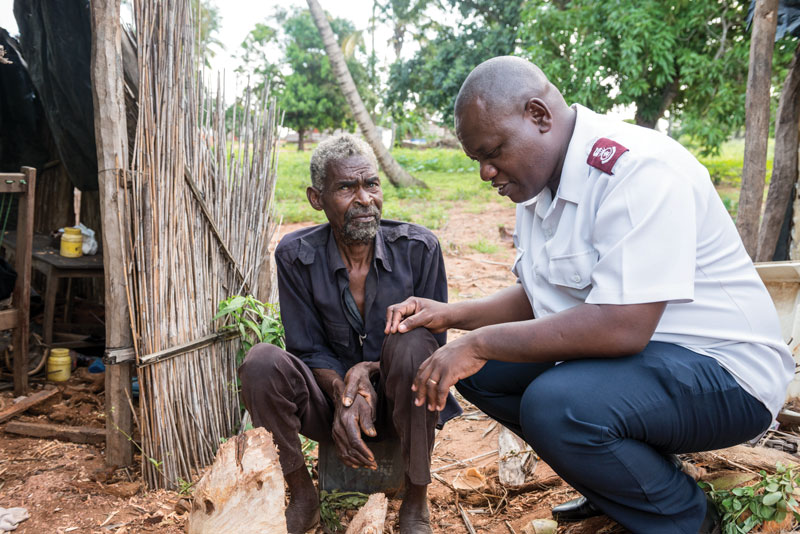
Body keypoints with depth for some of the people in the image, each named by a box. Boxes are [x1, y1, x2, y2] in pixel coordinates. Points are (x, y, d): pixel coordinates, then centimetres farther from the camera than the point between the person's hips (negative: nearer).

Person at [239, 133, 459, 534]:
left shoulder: (419, 248, -10)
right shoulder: (296, 255, -9)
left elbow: (434, 341, -5)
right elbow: (310, 350, -5)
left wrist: (368, 370, -22)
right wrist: (344, 395, -25)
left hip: (399, 402, 0)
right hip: (332, 398, 1)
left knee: (410, 344, -33)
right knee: (262, 362, -26)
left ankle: (416, 501, -13)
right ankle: (303, 499, -3)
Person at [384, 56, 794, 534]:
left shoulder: (637, 168, -23)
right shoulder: (539, 181, 6)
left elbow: (622, 326, -32)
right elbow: (539, 298, 14)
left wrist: (481, 342, -25)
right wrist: (452, 315, -2)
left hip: (723, 371, -9)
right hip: (620, 353, 9)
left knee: (554, 403, -32)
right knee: (482, 369, 2)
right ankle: (612, 481, 13)